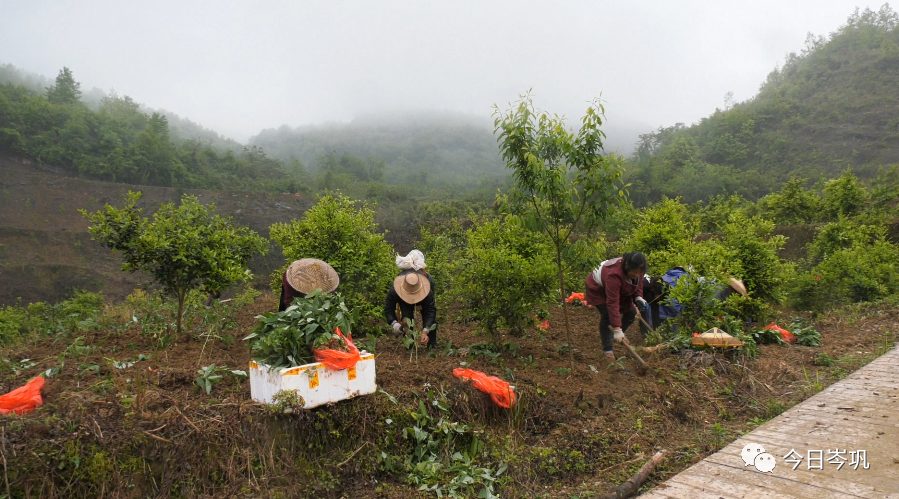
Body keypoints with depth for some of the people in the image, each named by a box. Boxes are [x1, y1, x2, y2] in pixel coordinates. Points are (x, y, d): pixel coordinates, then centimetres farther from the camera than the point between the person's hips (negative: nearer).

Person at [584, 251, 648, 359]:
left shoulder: (636, 270, -24)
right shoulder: (614, 275, -45)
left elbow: (638, 282, 0)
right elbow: (612, 303, -45)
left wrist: (638, 297, -21)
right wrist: (617, 329, -46)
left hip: (620, 291, 7)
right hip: (598, 290, -7)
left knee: (631, 313, 4)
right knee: (607, 316, -21)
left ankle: (619, 336, 28)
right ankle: (607, 350, -11)